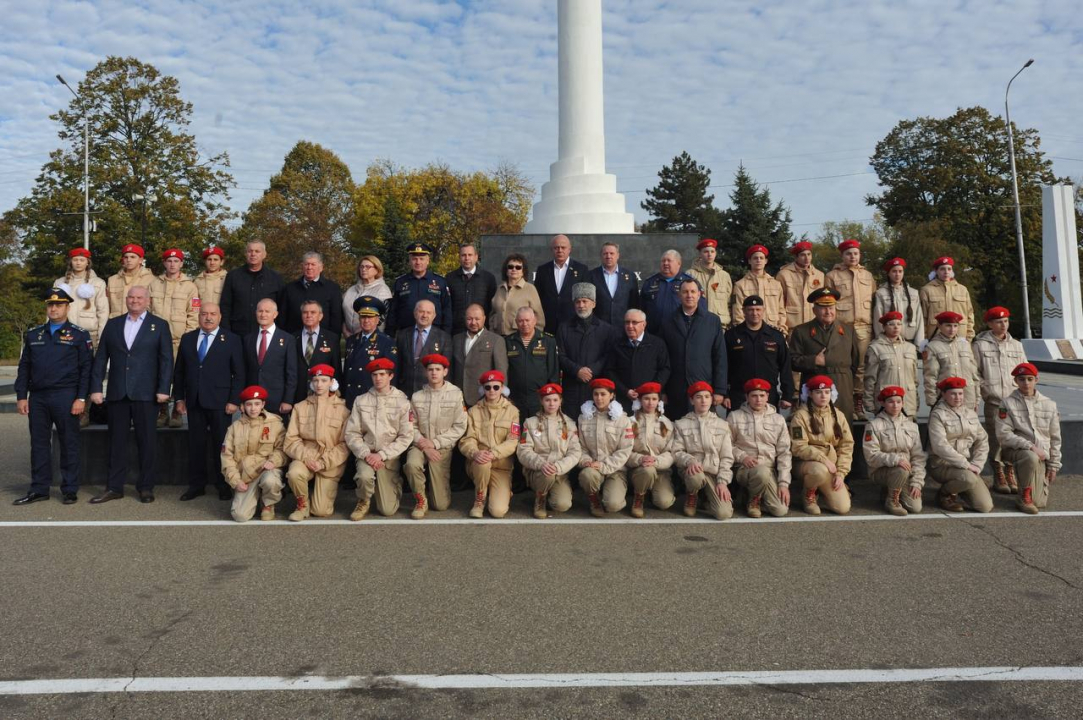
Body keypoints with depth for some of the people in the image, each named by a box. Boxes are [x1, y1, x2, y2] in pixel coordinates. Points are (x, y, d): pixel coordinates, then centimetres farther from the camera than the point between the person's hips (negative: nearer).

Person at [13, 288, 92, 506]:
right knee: (39, 444, 8)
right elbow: (24, 367, 13)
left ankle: (70, 490, 10)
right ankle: (39, 489, 17)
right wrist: (21, 396, 5)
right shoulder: (33, 335, 13)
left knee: (69, 444, 2)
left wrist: (81, 398, -10)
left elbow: (86, 369, -3)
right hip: (37, 397, 4)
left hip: (65, 397, -4)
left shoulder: (79, 335, 1)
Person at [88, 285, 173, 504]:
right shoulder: (112, 324, 13)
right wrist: (96, 388, 2)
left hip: (146, 394, -3)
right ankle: (114, 487, 16)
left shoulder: (159, 325, 4)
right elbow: (100, 358, 10)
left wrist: (163, 389, -10)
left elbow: (166, 360, -1)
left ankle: (146, 487, 12)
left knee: (147, 441, 3)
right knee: (117, 441, 8)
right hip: (117, 393, 3)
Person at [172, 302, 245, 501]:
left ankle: (224, 486, 13)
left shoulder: (232, 340, 0)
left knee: (221, 444, 3)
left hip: (220, 402, -3)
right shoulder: (187, 339, 11)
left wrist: (234, 401, -9)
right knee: (195, 444, 7)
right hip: (194, 401, 3)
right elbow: (179, 371, 13)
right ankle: (196, 485, 17)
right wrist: (179, 398, 7)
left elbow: (238, 374, -3)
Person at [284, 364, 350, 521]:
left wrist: (324, 462, -15)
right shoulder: (300, 407, 5)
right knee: (294, 473, -34)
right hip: (305, 457, 1)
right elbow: (291, 439, 0)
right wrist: (305, 457, -17)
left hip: (330, 463, -1)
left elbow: (345, 444, -4)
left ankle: (328, 490, 27)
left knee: (321, 511, -10)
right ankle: (303, 504, -2)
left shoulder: (342, 409, -1)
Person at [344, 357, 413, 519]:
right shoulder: (361, 401, 3)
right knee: (365, 476, -35)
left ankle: (393, 484, 28)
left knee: (388, 510, -7)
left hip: (389, 456, 0)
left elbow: (406, 436, -6)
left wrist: (381, 455, -14)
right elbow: (352, 434, 0)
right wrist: (366, 454, -15)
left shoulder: (402, 401, -2)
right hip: (366, 454, 1)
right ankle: (363, 502, 0)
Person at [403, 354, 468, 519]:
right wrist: (424, 445, -15)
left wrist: (434, 443, -12)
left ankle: (438, 486, 35)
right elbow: (412, 426, 0)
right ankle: (420, 501, -8)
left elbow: (460, 427, -6)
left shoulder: (456, 394, -4)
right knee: (412, 464, -37)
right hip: (420, 445, 1)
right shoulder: (417, 397, 1)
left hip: (442, 447, -1)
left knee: (441, 505, -3)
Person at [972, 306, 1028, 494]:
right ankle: (999, 477, 7)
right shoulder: (980, 345, 0)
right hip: (994, 401, -3)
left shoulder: (1016, 345, 12)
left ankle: (1010, 474, 15)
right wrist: (987, 389, -7)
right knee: (996, 438, -3)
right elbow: (975, 373, -1)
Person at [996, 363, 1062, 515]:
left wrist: (1053, 465, 9)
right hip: (1015, 449, -3)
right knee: (1031, 457, -39)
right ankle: (1025, 498, -18)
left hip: (1041, 455, 3)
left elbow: (1055, 438, 12)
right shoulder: (1008, 403, -2)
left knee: (1040, 503, -8)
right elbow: (1003, 435, -10)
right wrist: (1030, 446, -20)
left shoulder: (1049, 404, 9)